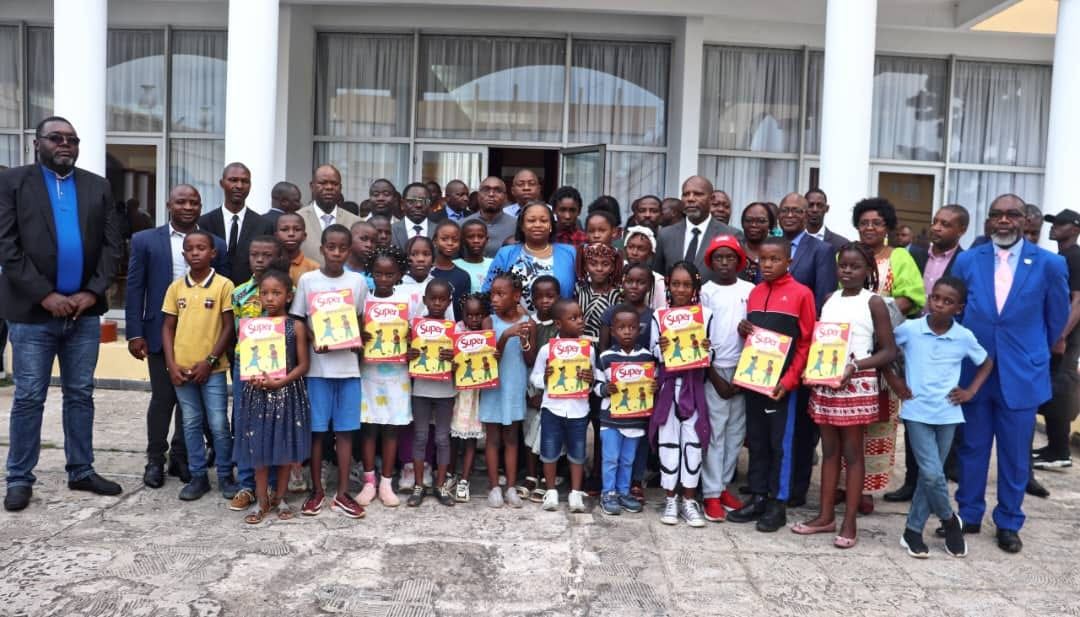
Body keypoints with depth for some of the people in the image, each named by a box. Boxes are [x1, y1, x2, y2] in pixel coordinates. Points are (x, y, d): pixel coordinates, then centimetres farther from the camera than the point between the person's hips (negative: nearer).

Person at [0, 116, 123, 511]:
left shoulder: (98, 187, 9)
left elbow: (111, 245, 5)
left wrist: (92, 293, -7)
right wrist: (45, 295, -14)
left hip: (85, 311, 3)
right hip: (32, 312, -3)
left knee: (81, 395, 11)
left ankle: (81, 471, 21)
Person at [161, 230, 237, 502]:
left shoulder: (223, 285, -5)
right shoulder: (176, 287, 6)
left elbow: (229, 327, -5)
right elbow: (168, 327, 8)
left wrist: (210, 360, -10)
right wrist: (171, 363, -2)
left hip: (212, 368, -3)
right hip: (182, 368, 4)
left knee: (219, 424, 0)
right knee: (191, 424, 11)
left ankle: (225, 475, 14)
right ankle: (198, 476, 21)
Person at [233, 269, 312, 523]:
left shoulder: (296, 326, -4)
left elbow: (303, 364, -6)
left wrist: (280, 381, -18)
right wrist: (253, 378, -14)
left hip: (287, 392, -2)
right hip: (258, 393, 2)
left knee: (285, 447, 7)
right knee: (259, 447, 6)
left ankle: (280, 498, 22)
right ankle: (261, 500, 18)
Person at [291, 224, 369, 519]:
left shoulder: (358, 281, 4)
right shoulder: (307, 280, 0)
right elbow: (297, 320, 3)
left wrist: (358, 340, -8)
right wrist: (314, 341, -14)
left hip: (348, 364, 1)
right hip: (317, 365, -1)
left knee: (345, 430, 5)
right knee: (316, 429, 4)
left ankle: (343, 493, 13)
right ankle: (317, 490, 18)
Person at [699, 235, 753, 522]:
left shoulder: (750, 290, 5)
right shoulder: (706, 291, -2)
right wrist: (714, 376, -6)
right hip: (714, 370, -3)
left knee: (736, 431, 8)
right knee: (714, 432, -2)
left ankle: (723, 485, 20)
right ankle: (711, 494, 4)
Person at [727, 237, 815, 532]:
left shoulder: (801, 293, -6)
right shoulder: (754, 293, 10)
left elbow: (806, 342, -6)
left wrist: (788, 380, -13)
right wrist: (743, 330, -4)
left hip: (782, 381, -5)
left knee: (780, 443, 3)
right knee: (756, 440, 11)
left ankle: (778, 504, 13)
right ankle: (758, 498, 21)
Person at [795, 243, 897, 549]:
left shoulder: (873, 302, -5)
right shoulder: (829, 299, 10)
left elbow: (889, 351, -7)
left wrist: (855, 366, -20)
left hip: (856, 386, -5)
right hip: (824, 383, 5)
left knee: (852, 452, 2)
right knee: (829, 450, 11)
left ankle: (849, 522, 9)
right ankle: (826, 516, 20)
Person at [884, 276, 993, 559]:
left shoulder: (964, 337, -2)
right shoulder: (908, 329, -8)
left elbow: (987, 362, 15)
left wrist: (971, 391, 4)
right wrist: (892, 379, 0)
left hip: (947, 414, 2)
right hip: (917, 413, -2)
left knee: (930, 475, 8)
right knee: (932, 474, -10)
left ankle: (913, 531, 21)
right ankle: (950, 521, 18)